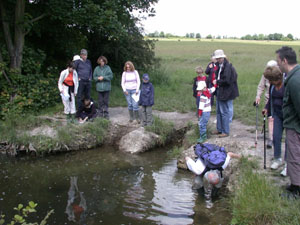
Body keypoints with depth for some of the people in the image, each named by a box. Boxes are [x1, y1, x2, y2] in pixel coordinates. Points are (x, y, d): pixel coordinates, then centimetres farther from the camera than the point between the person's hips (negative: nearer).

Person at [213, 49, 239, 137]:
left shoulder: (228, 67, -18)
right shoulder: (219, 66, 9)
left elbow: (226, 80, -24)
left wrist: (217, 82, -13)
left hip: (226, 93, -10)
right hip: (220, 92, 10)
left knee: (225, 112, -2)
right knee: (219, 111, 18)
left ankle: (225, 132, 8)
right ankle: (219, 129, 30)